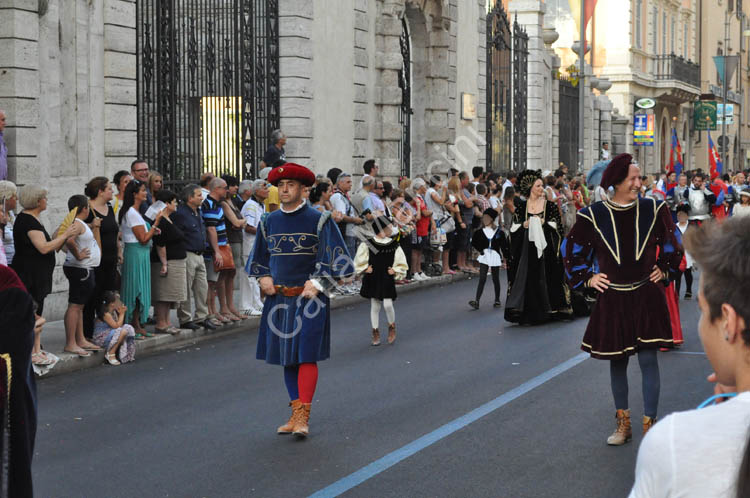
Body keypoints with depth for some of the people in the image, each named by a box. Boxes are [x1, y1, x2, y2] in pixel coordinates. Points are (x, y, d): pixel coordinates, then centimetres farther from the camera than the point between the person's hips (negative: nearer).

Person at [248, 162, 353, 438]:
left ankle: (303, 417, -5)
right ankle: (296, 412, 19)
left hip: (309, 298, -5)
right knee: (286, 358, 9)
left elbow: (337, 258, -5)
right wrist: (263, 277, 5)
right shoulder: (269, 222, 9)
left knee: (306, 356, -8)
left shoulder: (318, 220, -5)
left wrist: (318, 283, -14)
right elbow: (259, 257, 23)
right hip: (279, 299, 5)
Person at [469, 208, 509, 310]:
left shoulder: (499, 232, -4)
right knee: (482, 279, -7)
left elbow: (504, 247, 0)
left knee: (495, 279, 9)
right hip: (484, 258, 1)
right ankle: (477, 301, -13)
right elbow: (474, 242, 9)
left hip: (495, 257, -1)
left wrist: (504, 260, -1)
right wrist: (480, 250, -2)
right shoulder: (480, 232, 0)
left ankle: (497, 300, 22)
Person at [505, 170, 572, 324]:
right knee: (527, 277, -2)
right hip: (526, 247, 1)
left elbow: (557, 226, 0)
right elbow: (513, 227, 8)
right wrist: (524, 225, -10)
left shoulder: (549, 205, 3)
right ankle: (527, 314, 1)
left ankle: (547, 310, 6)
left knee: (546, 276, -2)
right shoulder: (521, 206, 6)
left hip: (545, 246, -1)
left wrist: (543, 223, -13)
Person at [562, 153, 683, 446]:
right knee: (617, 361, 10)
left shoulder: (653, 209, -3)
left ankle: (649, 426, 5)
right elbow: (572, 250, 9)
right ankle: (623, 424, 24)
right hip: (612, 300, 1)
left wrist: (664, 269, 9)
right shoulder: (593, 216, -6)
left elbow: (672, 243, 14)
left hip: (646, 298, 0)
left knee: (648, 359, -3)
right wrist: (587, 278, 4)